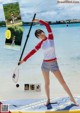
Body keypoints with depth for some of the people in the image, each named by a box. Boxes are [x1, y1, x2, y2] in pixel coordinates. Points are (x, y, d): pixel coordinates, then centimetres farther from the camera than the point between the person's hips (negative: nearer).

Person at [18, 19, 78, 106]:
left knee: (62, 82, 2)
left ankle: (72, 98, 12)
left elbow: (47, 25, -16)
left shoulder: (50, 38, -7)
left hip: (54, 64, -3)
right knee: (47, 83, 12)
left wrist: (39, 21, -7)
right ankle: (48, 99, 27)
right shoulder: (40, 44, 0)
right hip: (45, 64, 3)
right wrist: (24, 60, 6)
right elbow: (32, 52, 5)